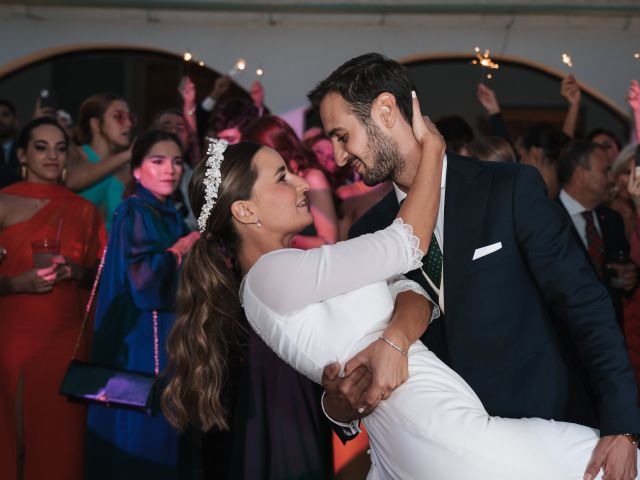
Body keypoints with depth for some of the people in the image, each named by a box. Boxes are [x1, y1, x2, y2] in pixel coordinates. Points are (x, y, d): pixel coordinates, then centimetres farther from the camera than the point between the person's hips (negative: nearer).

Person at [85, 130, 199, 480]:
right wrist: (180, 249, -10)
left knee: (165, 435, 11)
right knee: (140, 435, -4)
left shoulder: (171, 217, 14)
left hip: (169, 338, 8)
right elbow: (141, 278, -22)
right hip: (142, 342, -8)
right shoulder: (134, 213, -10)